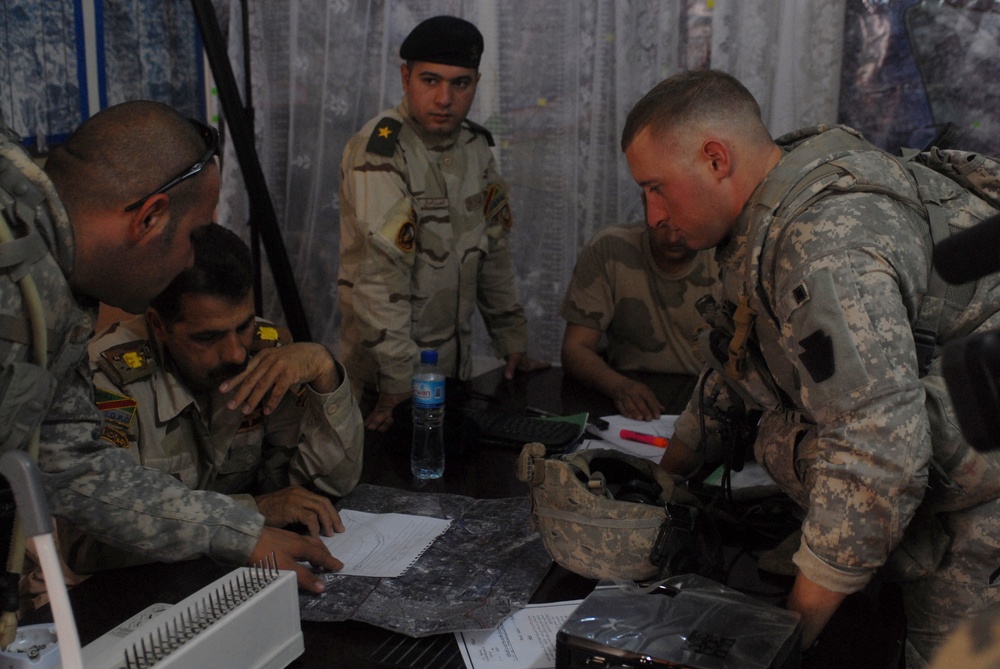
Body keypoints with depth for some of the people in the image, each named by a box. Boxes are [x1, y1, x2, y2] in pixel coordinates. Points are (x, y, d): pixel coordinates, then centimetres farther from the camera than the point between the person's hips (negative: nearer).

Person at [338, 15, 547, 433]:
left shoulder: (476, 146, 3)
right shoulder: (380, 151, -20)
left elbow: (493, 252, 10)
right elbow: (380, 273, -26)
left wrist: (512, 343, 9)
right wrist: (399, 380, -29)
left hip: (455, 355, 7)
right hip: (385, 371, -7)